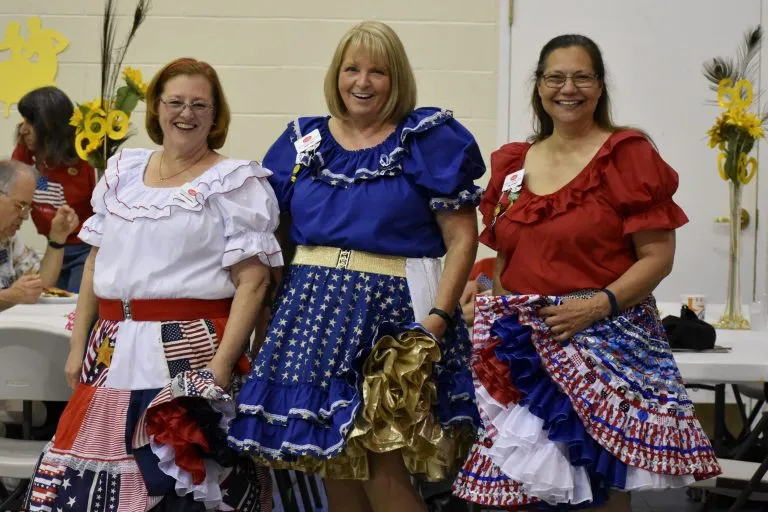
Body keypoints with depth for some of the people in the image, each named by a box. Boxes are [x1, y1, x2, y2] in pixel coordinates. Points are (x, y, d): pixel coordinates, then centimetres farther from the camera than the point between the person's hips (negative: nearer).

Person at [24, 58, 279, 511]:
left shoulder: (235, 182, -3)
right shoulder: (123, 171, 14)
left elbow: (253, 279, -9)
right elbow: (96, 264, 17)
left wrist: (222, 363, -17)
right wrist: (79, 346, 13)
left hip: (189, 352, -5)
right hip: (114, 351, 5)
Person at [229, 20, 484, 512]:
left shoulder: (428, 140, -2)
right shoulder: (303, 141, 10)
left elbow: (462, 239, -5)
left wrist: (438, 318, -15)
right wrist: (265, 310, 5)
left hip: (392, 312, -4)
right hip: (311, 310, 5)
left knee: (383, 471, -8)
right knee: (335, 468, 9)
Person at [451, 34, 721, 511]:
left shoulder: (629, 154, -5)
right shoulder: (513, 164, 11)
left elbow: (658, 256, -8)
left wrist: (598, 305, -20)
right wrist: (496, 320, 6)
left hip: (604, 342, -4)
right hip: (521, 348, 5)